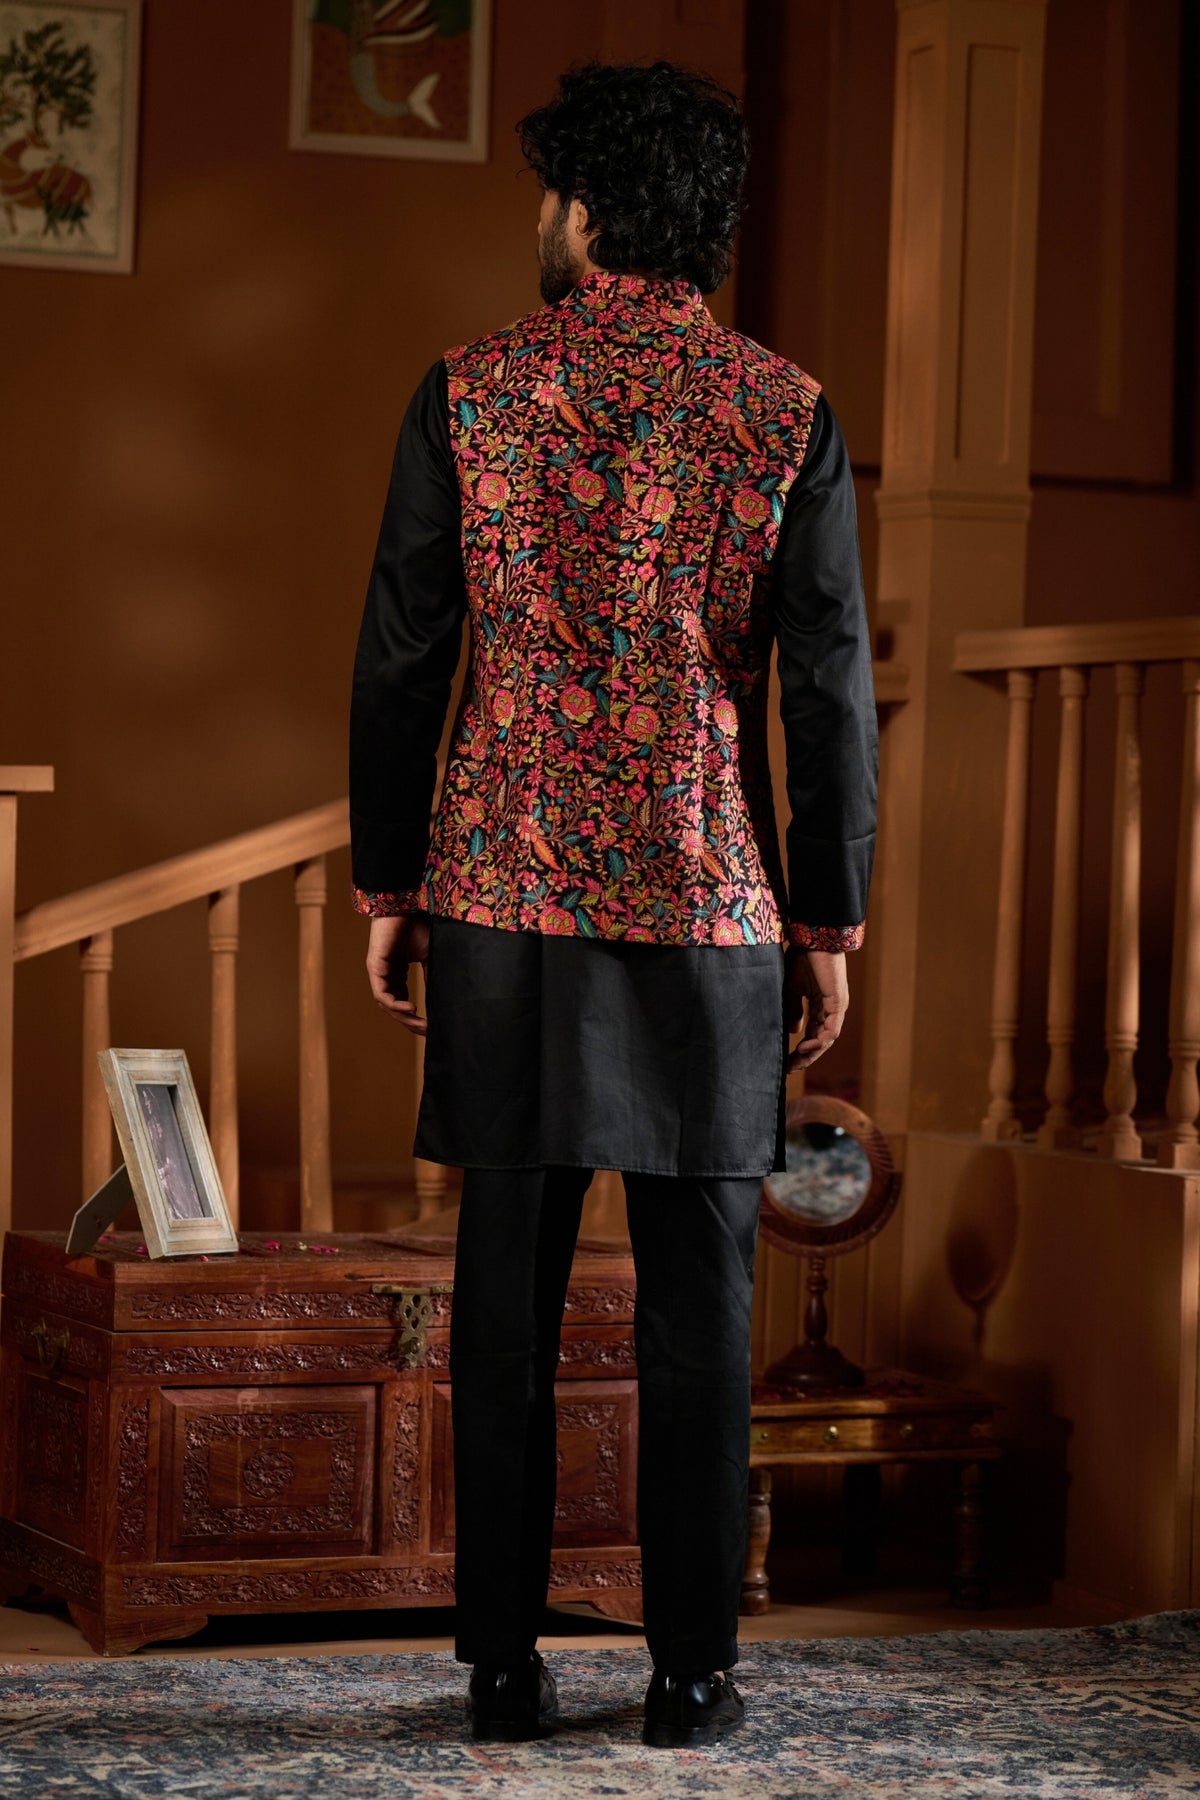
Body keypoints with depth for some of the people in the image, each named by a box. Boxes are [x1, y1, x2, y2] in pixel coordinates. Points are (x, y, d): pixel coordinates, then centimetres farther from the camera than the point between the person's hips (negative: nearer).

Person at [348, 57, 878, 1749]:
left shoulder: (467, 395, 0)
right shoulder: (789, 415, -1)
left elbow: (400, 658, 1)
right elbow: (832, 689, -1)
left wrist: (386, 889, 9)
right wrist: (831, 922, 6)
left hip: (504, 905, 1)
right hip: (709, 911, -1)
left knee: (508, 1289, 6)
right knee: (698, 1299, 5)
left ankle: (504, 1658, 8)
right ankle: (691, 1667, 6)